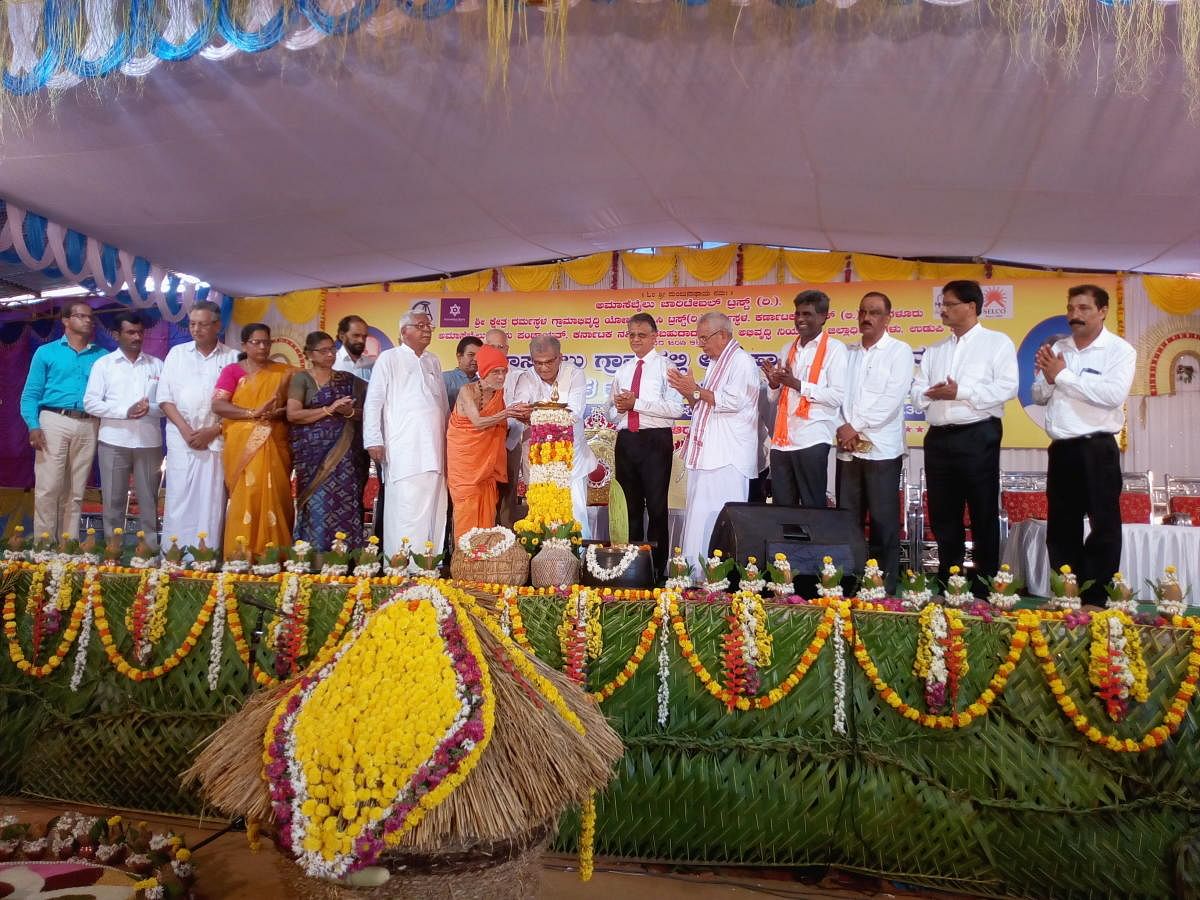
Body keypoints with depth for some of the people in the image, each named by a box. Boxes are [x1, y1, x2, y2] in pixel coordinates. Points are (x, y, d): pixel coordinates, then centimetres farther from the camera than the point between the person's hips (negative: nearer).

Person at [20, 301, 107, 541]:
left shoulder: (101, 356, 12)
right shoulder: (46, 352, 7)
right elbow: (30, 393, 4)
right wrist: (33, 426, -10)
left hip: (88, 427, 2)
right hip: (54, 422, -2)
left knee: (75, 492, 7)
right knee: (48, 488, -5)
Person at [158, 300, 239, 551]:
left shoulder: (233, 358, 3)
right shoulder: (177, 353, 10)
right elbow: (165, 397, 6)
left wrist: (213, 431, -9)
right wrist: (186, 430, -6)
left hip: (217, 439, -1)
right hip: (181, 438, 1)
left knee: (212, 501, -2)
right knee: (178, 498, 1)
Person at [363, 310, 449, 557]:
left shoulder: (434, 362, 21)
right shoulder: (389, 358, 5)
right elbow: (373, 402, 0)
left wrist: (446, 440, 18)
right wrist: (373, 441, -8)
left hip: (433, 451, 5)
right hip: (403, 452, -5)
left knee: (434, 513, 3)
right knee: (405, 511, -9)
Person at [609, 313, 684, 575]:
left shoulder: (665, 366, -2)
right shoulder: (622, 370, 17)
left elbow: (676, 409, -15)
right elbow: (611, 413, 22)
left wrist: (636, 403, -15)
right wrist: (619, 408, -3)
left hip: (655, 440, -6)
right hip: (626, 440, 6)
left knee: (657, 507, -1)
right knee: (631, 506, 12)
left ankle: (657, 567, 7)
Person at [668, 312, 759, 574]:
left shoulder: (742, 362, -7)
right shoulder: (715, 364, 22)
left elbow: (732, 401, -20)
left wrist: (696, 390, -11)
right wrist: (687, 391, 8)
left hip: (727, 458, -9)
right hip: (705, 454, 9)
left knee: (720, 520, -10)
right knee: (700, 517, 9)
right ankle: (698, 574, 15)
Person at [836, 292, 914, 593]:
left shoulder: (899, 351, 2)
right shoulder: (849, 354, 17)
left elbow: (893, 398, -10)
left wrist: (856, 426, -11)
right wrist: (844, 429, -6)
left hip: (882, 448, -5)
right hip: (848, 448, 5)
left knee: (883, 520, -2)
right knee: (848, 519, 5)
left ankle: (885, 585, 4)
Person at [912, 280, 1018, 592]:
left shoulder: (997, 343, 2)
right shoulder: (934, 351, 19)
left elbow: (1007, 388, -10)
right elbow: (917, 392, 11)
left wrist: (961, 392, -15)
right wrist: (929, 394, -11)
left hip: (978, 437, -5)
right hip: (938, 438, 6)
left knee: (984, 515, 0)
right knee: (943, 516, 10)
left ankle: (986, 588, 9)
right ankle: (947, 585, 20)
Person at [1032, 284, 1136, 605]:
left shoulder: (1119, 350, -6)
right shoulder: (1058, 348, 10)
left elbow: (1113, 394, -22)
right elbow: (1039, 397, 12)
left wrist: (1063, 375, -15)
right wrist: (1047, 377, -9)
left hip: (1097, 450, -6)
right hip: (1061, 450, 6)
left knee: (1104, 527, 3)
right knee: (1061, 527, 12)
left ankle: (1097, 599, 12)